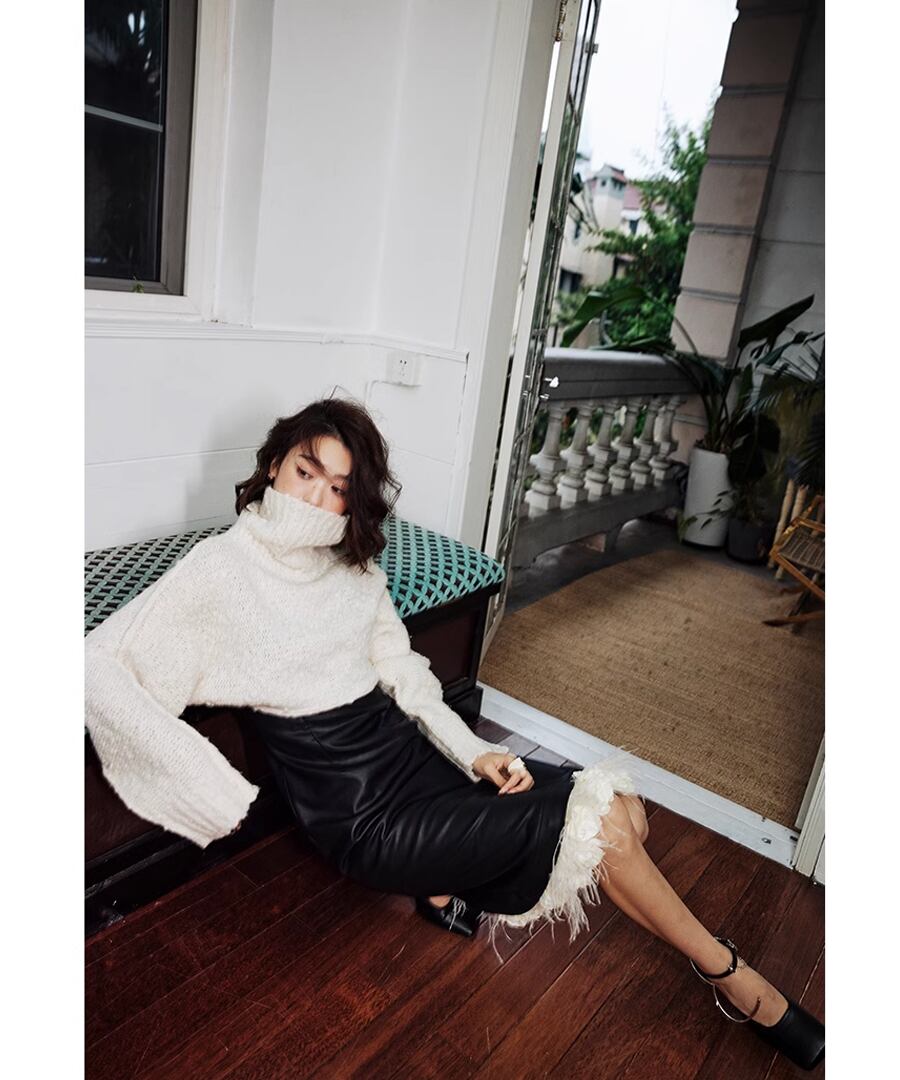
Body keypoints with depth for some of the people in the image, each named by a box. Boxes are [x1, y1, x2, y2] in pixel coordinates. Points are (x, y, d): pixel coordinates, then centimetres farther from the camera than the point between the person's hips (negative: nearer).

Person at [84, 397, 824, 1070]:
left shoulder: (354, 563, 4)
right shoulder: (223, 570, -13)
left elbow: (400, 668, 8)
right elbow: (102, 669, -16)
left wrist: (474, 751, -4)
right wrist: (205, 783, -21)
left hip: (414, 754, 7)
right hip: (366, 816, -6)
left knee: (625, 808, -4)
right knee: (603, 822, -13)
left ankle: (460, 880, 6)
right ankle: (733, 978, 9)